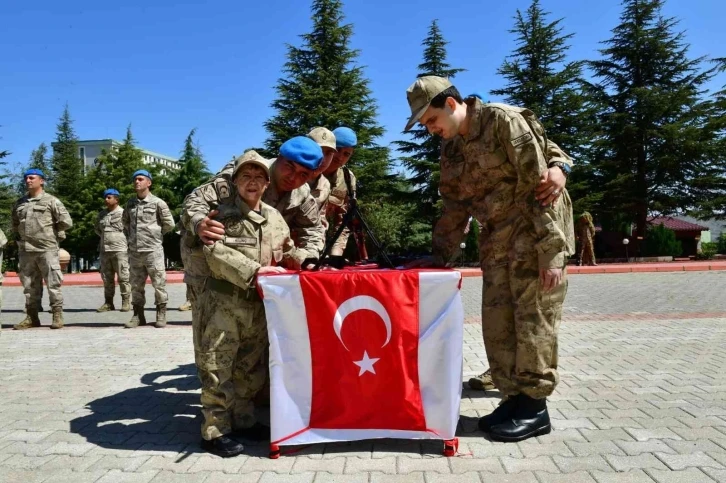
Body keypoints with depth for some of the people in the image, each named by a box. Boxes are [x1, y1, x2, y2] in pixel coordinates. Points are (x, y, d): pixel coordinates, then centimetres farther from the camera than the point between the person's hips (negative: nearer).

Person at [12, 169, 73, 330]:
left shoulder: (51, 201, -2)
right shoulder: (19, 203, 14)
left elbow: (67, 222, -7)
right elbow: (15, 224, 27)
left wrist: (50, 231, 3)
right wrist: (21, 237, 15)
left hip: (47, 249, -5)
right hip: (25, 250, 5)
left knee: (53, 283, -4)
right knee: (29, 285, 10)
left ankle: (57, 316, 2)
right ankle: (31, 317, 18)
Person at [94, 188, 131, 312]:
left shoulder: (122, 213, -5)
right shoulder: (102, 213, 14)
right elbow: (96, 228, 28)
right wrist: (105, 236, 16)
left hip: (120, 250, -6)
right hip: (104, 250, 6)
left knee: (123, 277, -3)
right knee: (107, 278, 9)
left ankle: (126, 302, 2)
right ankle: (108, 303, 15)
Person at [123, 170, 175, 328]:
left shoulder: (157, 202, -3)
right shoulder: (130, 204, 10)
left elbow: (169, 224, 0)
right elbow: (125, 223, 26)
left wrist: (155, 234, 8)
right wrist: (130, 235, 14)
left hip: (153, 250, -4)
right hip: (134, 251, 5)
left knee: (159, 283, 0)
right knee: (136, 285, 10)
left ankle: (161, 314, 10)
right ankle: (138, 315, 20)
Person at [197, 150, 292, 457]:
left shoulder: (275, 218, 11)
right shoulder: (221, 213, -6)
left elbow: (288, 253, 21)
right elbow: (217, 254, -19)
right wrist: (254, 271, -24)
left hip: (259, 304, 6)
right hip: (224, 303, -6)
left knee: (252, 368, 16)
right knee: (217, 368, -1)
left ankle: (242, 420, 31)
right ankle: (215, 431, 12)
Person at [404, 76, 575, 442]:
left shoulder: (504, 121, -13)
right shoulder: (451, 149, 9)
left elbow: (538, 185, -18)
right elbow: (455, 206, 17)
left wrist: (550, 251, -21)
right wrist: (440, 255, 12)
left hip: (535, 234, -7)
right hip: (496, 241, 7)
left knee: (533, 320, -4)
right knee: (497, 322, 5)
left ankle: (534, 407, 8)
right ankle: (514, 398, 17)